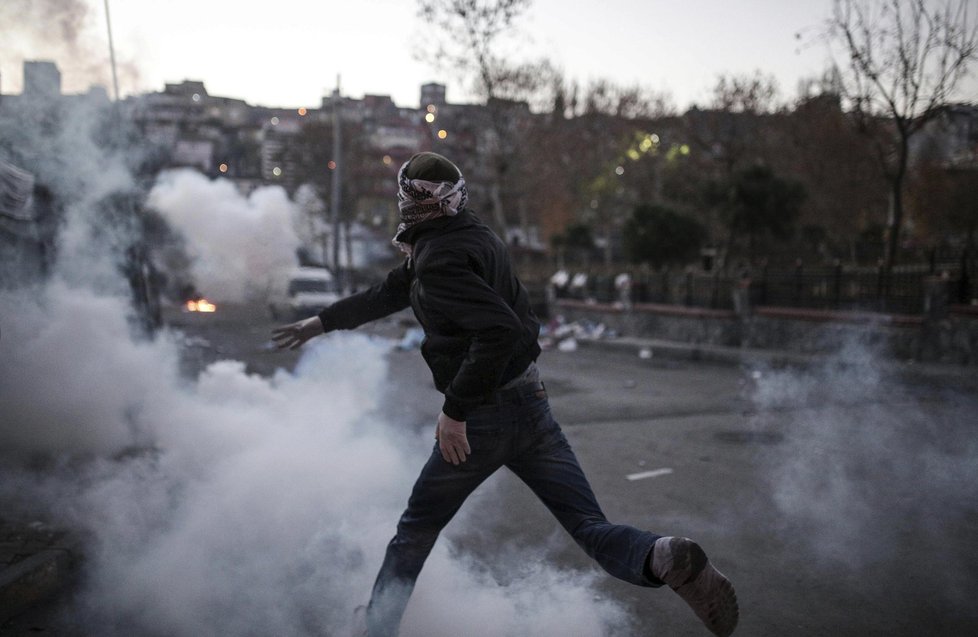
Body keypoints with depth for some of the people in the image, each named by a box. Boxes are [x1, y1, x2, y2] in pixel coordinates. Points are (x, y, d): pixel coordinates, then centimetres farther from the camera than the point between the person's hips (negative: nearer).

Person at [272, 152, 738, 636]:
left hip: (484, 415, -7)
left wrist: (454, 411, -23)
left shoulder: (438, 260, -16)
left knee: (415, 532, 15)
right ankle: (666, 559, -26)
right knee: (592, 528, 1)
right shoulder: (468, 235, 13)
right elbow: (392, 292, 25)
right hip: (532, 403, 8)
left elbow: (499, 329, -30)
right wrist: (323, 321, 32)